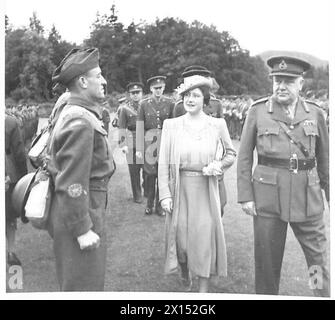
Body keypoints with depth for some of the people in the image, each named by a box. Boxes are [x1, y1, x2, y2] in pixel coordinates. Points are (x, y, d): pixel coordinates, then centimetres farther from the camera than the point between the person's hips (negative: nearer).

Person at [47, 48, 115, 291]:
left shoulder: (72, 114, 11)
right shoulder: (81, 121, -20)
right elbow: (72, 183, -24)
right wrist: (82, 229, -20)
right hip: (80, 217, -10)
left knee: (73, 283, 21)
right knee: (84, 287, 1)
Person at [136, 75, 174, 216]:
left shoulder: (169, 103, 3)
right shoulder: (144, 104, 2)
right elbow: (140, 127, -1)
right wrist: (139, 149, -5)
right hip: (149, 142, 0)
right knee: (149, 173, 4)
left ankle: (160, 205, 16)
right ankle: (149, 204, 19)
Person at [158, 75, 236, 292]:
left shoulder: (217, 125, 0)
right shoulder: (171, 125, -1)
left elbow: (231, 153, 12)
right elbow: (163, 163, -1)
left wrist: (219, 165, -8)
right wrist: (165, 194, -7)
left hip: (206, 190, 0)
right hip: (180, 188, 0)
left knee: (205, 238, 1)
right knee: (181, 236, 8)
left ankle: (204, 289, 16)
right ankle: (185, 272, 39)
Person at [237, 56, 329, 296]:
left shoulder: (315, 113, 5)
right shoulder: (258, 111, 1)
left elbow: (324, 158, 10)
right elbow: (245, 156, 2)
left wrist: (330, 193, 9)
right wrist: (245, 195, -4)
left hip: (307, 195, 1)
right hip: (268, 193, -1)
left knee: (319, 255, 6)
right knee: (267, 256, 9)